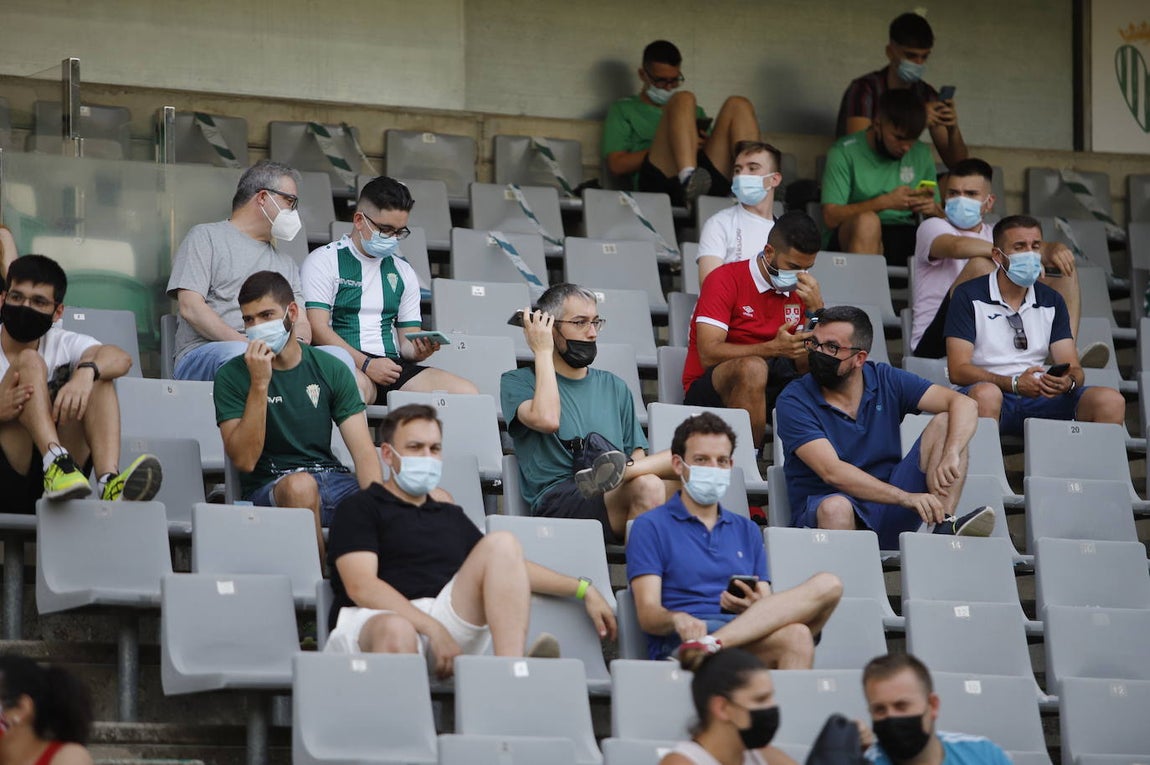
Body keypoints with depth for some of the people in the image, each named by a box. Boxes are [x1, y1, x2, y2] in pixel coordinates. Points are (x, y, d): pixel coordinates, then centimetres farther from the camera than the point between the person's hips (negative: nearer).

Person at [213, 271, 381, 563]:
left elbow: (363, 451, -1)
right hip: (268, 488, -3)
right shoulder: (233, 376, 0)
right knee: (301, 485, -40)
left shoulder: (330, 369, 8)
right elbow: (244, 459, -13)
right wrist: (259, 384, -18)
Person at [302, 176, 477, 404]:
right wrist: (366, 365, -16)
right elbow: (317, 328, -7)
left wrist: (418, 350, -5)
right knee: (357, 386, -44)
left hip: (392, 367, 6)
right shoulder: (324, 261, 4)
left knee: (467, 393, -19)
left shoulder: (403, 272, 23)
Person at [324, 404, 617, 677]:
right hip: (372, 620, -6)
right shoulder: (360, 509, 10)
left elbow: (509, 565, 37)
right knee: (396, 631, -43)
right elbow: (361, 586, -5)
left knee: (501, 543, -15)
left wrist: (583, 589, 27)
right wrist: (434, 629, -17)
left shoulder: (450, 516, 32)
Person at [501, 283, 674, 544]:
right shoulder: (518, 382, 11)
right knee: (648, 486, -35)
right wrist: (542, 353, 0)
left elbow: (637, 456, 20)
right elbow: (547, 420, -13)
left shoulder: (613, 387, 27)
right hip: (556, 500, -5)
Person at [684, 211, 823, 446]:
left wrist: (816, 310, -13)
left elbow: (804, 364, 0)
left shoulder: (799, 291, 8)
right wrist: (773, 348, -31)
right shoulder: (727, 280, -10)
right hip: (707, 391, -5)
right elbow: (709, 355, -21)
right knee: (752, 367, -37)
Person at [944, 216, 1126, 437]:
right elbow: (958, 370, -8)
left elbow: (1073, 368, 9)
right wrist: (1014, 383, -22)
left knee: (1111, 401, -20)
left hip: (1039, 398, 4)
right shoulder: (968, 296, 1)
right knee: (986, 394, -41)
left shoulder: (1051, 301, 15)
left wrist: (1069, 381, -17)